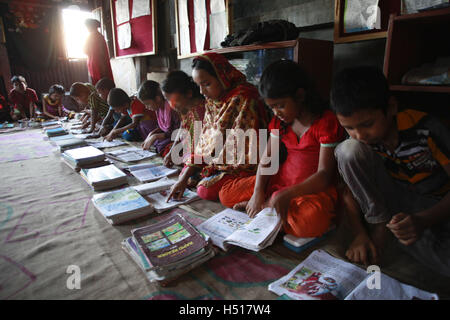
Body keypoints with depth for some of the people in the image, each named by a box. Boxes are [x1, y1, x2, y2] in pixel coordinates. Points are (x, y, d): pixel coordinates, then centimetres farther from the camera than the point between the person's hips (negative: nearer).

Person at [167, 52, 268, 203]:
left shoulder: (242, 99, -21)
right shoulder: (211, 102, 4)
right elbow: (203, 146, 3)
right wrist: (184, 178, -3)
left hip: (242, 167, -8)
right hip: (218, 164, 8)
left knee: (206, 190, -20)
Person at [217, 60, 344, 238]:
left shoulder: (326, 122, -17)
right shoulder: (280, 121, 5)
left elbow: (324, 175, -21)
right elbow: (267, 159, 2)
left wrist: (287, 194, -33)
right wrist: (257, 193, -14)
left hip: (314, 188, -4)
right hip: (281, 180, 5)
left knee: (310, 221, -40)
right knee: (226, 194, 2)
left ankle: (268, 205, -13)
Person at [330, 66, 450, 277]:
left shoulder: (425, 129, -19)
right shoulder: (359, 140, -10)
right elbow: (351, 189, -6)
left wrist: (423, 220, -32)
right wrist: (360, 234, -19)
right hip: (397, 204, 2)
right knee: (348, 150, -24)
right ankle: (380, 227, -15)